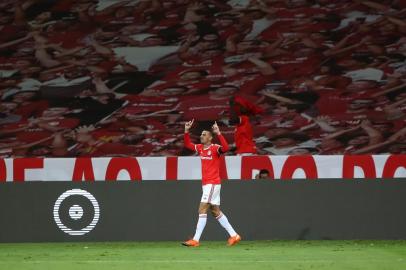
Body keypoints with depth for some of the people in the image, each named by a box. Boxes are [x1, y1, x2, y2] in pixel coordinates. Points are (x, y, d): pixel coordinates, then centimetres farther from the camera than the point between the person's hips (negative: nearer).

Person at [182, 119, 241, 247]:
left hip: (213, 184, -9)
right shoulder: (200, 148, 11)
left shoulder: (215, 148, -12)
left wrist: (218, 133, -37)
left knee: (202, 210, -12)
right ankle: (234, 236, 16)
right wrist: (186, 131, 9)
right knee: (216, 212, 11)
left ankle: (195, 240, -13)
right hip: (206, 184, 9)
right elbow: (188, 144, 21)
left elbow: (225, 148, -31)